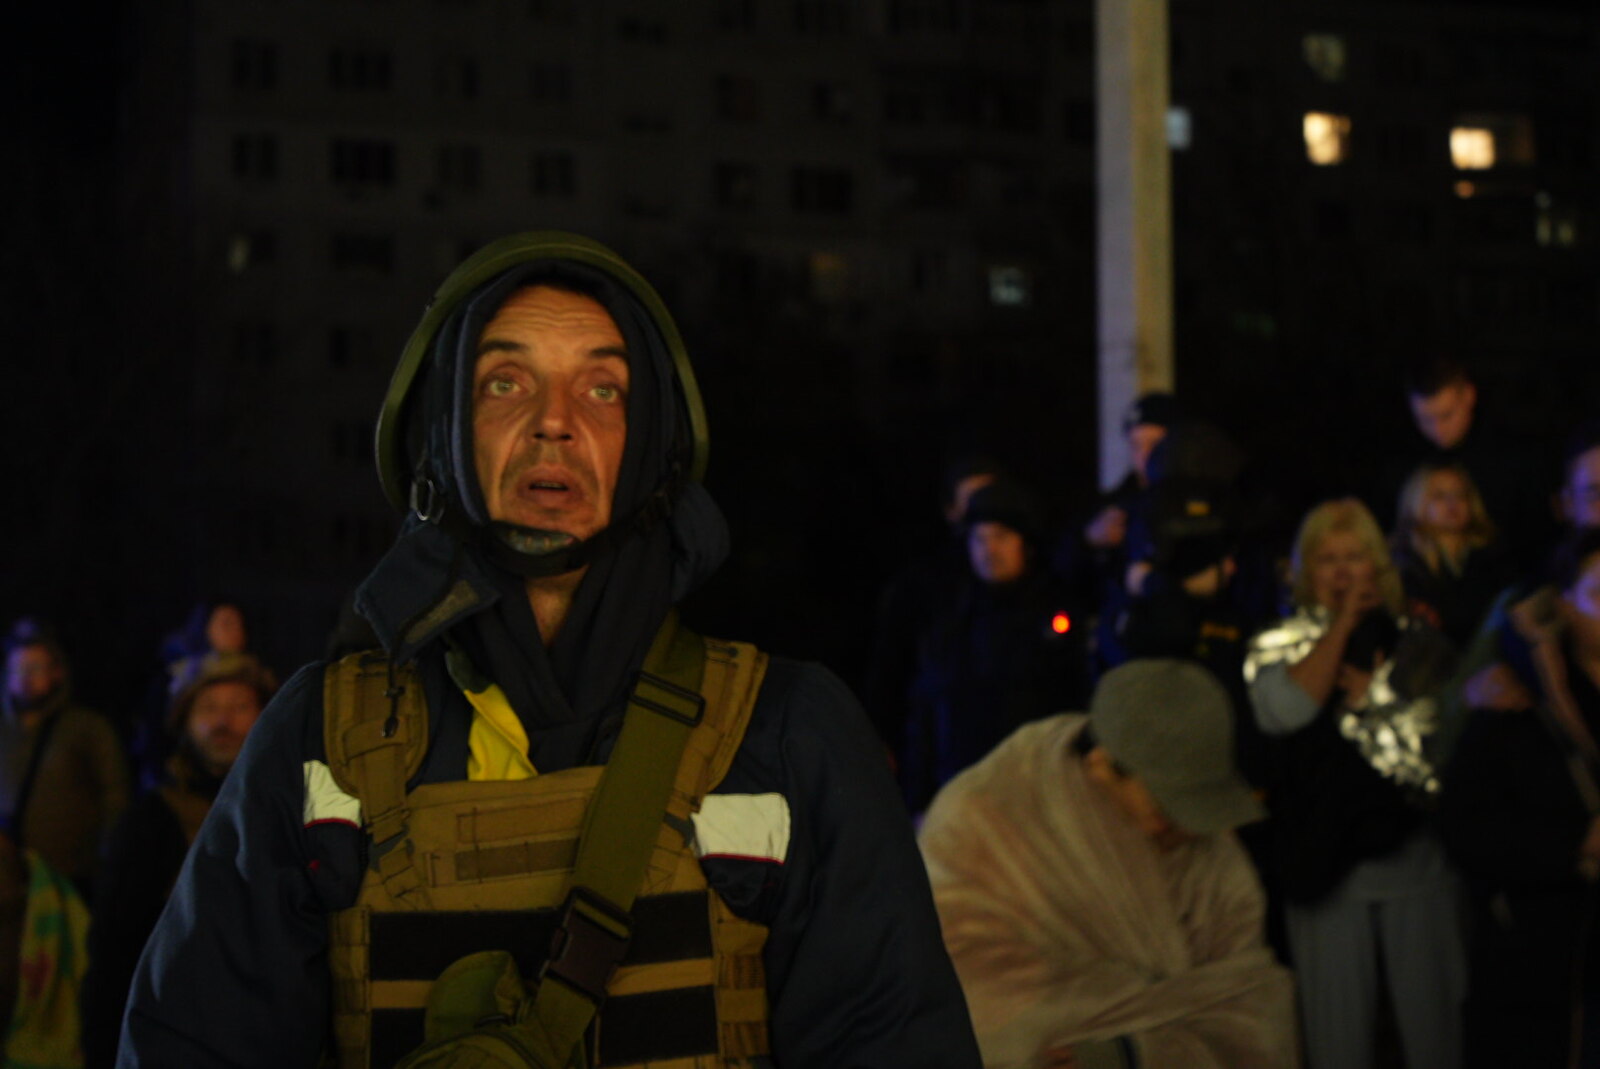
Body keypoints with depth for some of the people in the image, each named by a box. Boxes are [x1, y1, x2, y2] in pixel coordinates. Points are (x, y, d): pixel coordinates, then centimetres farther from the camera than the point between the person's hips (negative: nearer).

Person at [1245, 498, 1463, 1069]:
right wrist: (1342, 624, -8)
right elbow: (1286, 710, -14)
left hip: (1415, 855, 0)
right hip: (1327, 862, 0)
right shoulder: (1277, 646, 7)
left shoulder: (1415, 642, 6)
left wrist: (1361, 688, -7)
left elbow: (1439, 726, -5)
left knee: (1434, 1020, 3)